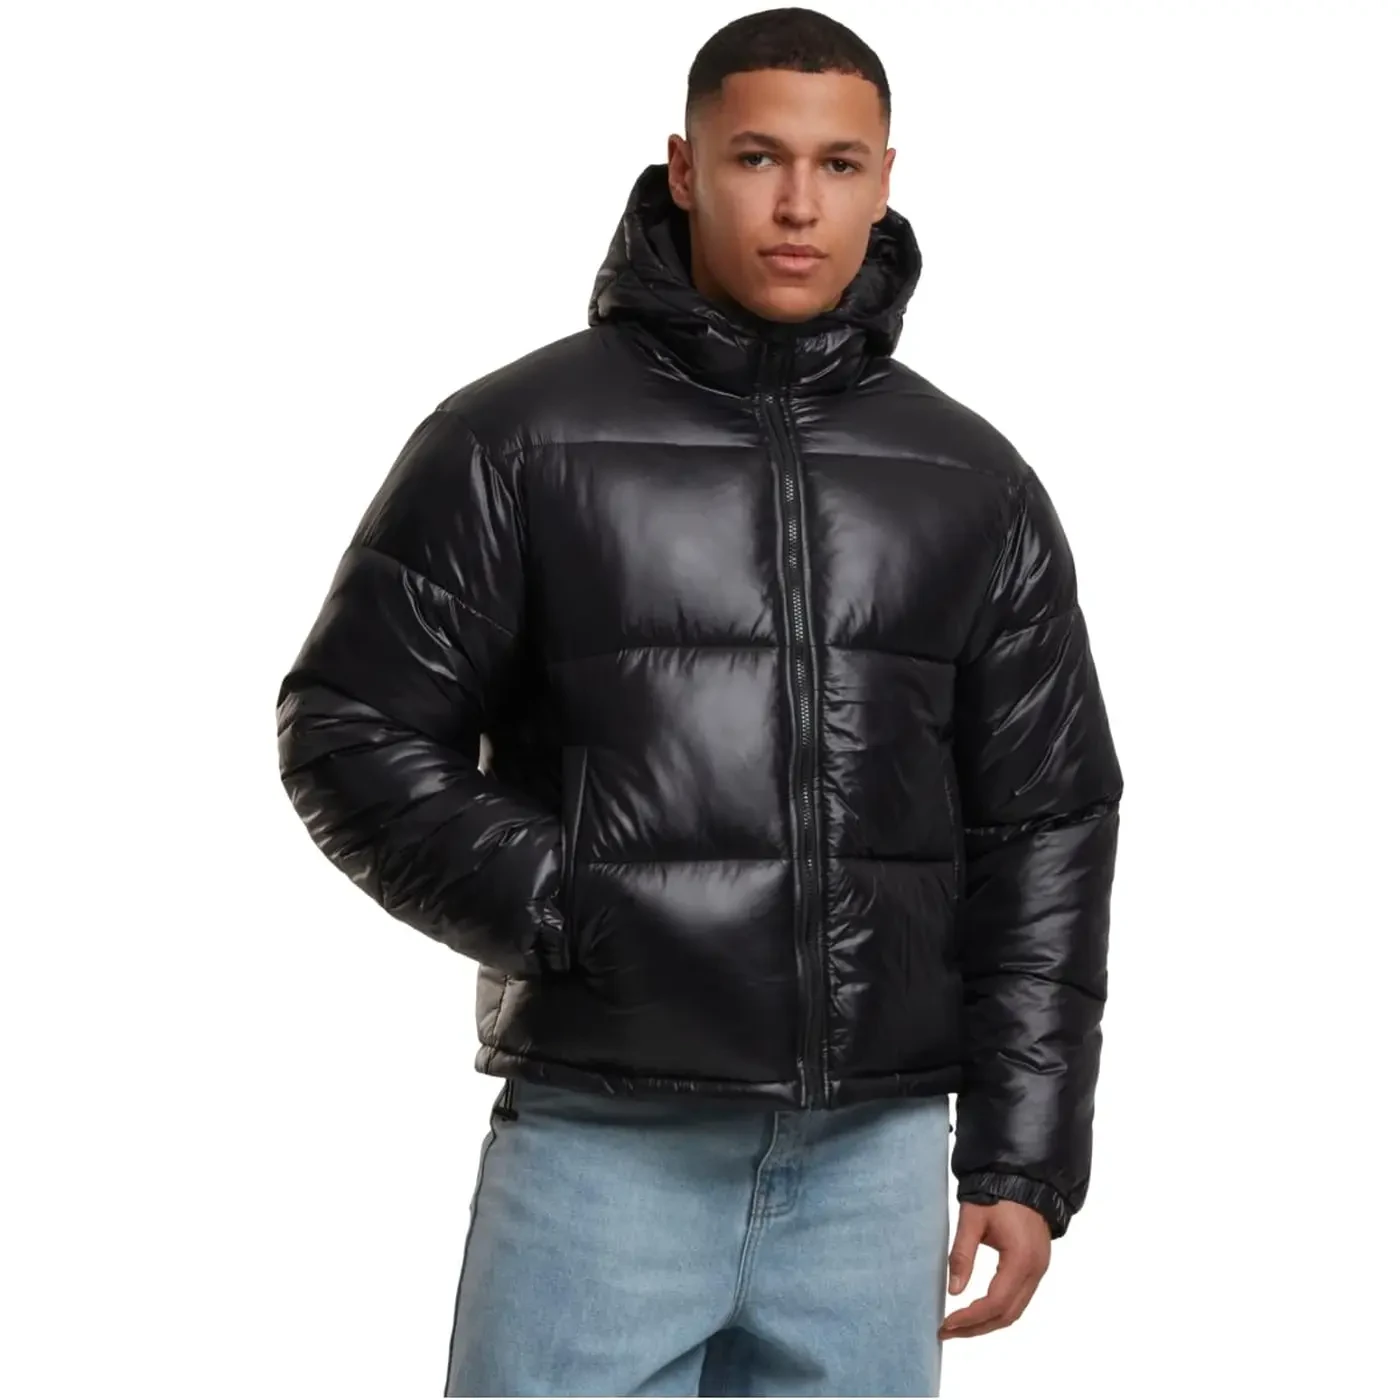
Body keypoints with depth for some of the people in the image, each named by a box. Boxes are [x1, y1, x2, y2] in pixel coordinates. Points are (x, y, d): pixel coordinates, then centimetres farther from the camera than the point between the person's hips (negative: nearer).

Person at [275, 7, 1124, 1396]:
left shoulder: (972, 485, 9)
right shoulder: (516, 439, 0)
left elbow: (1044, 828, 11)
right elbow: (350, 732, 1)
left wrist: (1023, 1158, 6)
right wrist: (563, 913, -11)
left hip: (873, 1153, 3)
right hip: (602, 1141, -3)